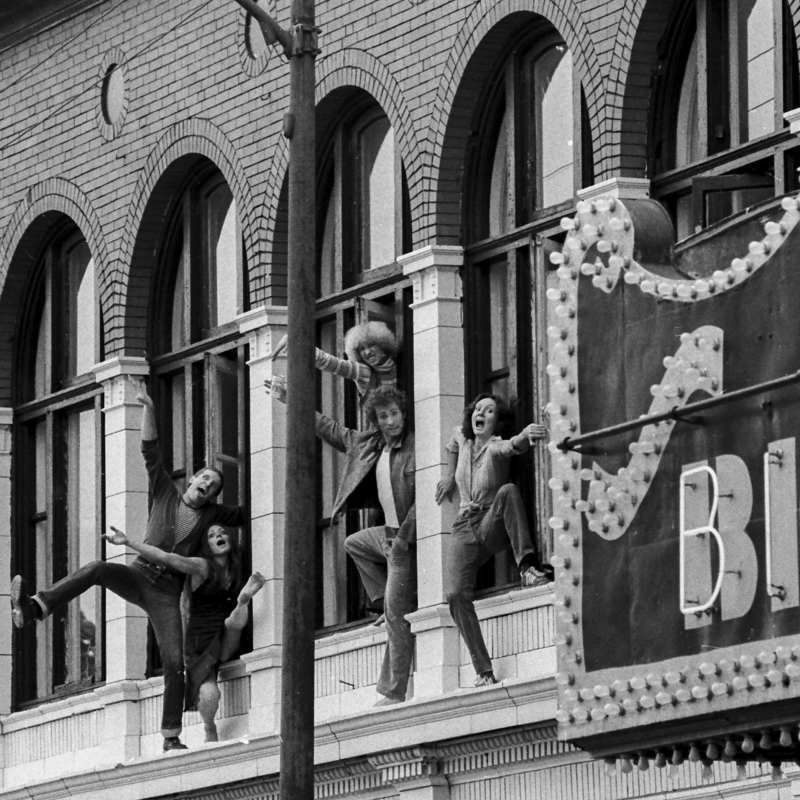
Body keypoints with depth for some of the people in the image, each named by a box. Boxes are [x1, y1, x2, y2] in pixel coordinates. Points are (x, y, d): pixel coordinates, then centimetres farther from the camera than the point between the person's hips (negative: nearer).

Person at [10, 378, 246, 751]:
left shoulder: (211, 514, 14)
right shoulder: (167, 495, 11)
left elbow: (245, 514, 27)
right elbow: (150, 451, 5)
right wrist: (147, 408, -3)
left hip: (168, 590, 1)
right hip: (140, 574, -1)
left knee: (174, 662, -12)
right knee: (97, 569, -33)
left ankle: (171, 737, -6)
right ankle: (32, 608, -48)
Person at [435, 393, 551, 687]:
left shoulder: (495, 447, -10)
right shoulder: (462, 437, 5)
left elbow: (511, 446, -35)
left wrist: (524, 436, -56)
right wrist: (450, 476, 36)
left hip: (492, 527, -4)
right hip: (465, 530, 4)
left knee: (507, 491, -35)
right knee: (456, 594, -21)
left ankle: (527, 568, -40)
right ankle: (484, 671, -24)